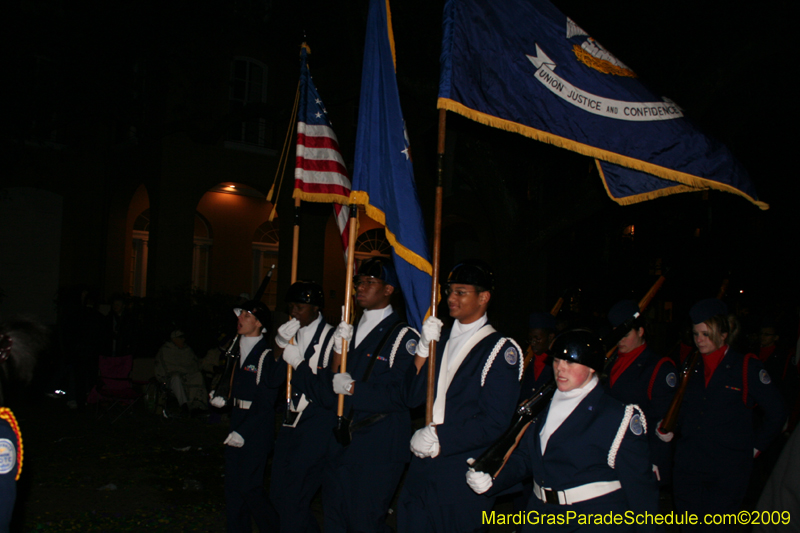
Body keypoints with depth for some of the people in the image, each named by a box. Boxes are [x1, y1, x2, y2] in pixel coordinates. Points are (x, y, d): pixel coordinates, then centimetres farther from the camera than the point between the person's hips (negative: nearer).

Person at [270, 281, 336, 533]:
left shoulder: (331, 338, -9)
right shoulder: (291, 335, 12)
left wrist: (299, 364, -15)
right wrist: (279, 346, -4)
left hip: (319, 422, -7)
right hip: (293, 419, 8)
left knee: (294, 497, -7)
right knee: (278, 493, 12)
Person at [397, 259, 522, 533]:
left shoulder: (500, 350, -8)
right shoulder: (441, 339, 11)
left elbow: (494, 423, -13)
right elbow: (413, 397, 3)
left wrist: (439, 436, -13)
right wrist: (424, 347, -7)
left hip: (464, 477, -6)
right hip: (421, 470, 6)